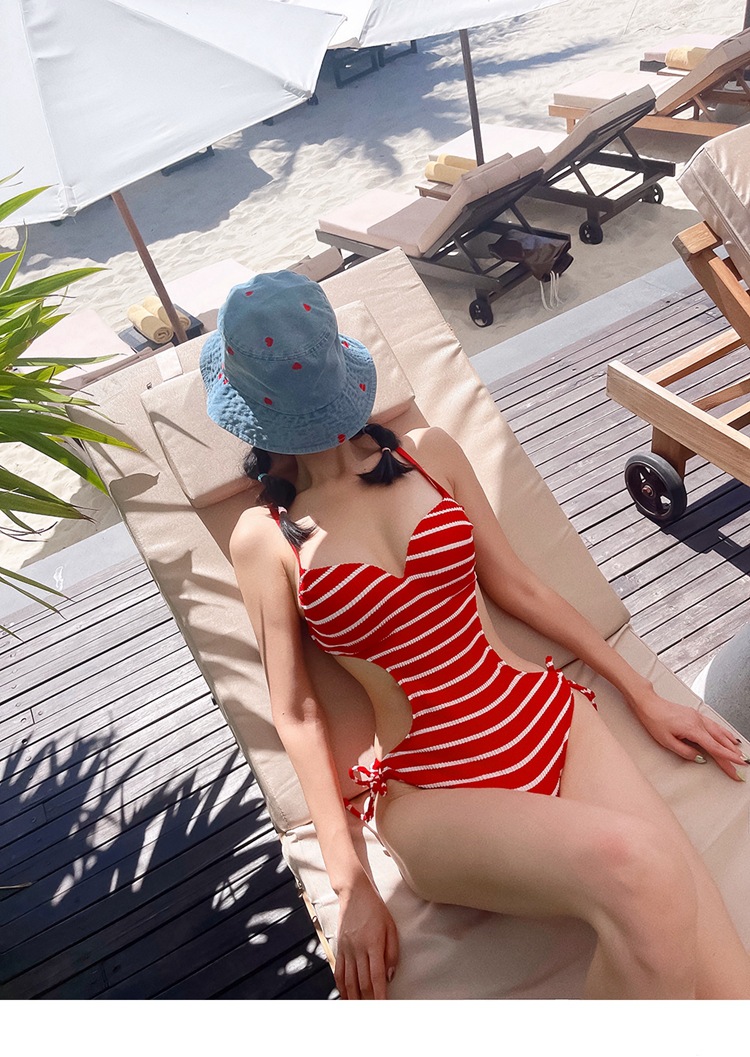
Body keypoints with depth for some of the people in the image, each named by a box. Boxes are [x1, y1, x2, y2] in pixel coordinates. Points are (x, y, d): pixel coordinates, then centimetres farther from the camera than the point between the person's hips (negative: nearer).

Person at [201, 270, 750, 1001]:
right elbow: (296, 714, 0)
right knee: (635, 870, -31)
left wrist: (642, 695, 9)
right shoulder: (263, 536, 0)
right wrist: (349, 884, -3)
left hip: (551, 721, 3)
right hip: (433, 791, -2)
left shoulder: (429, 452, 7)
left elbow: (516, 586, 11)